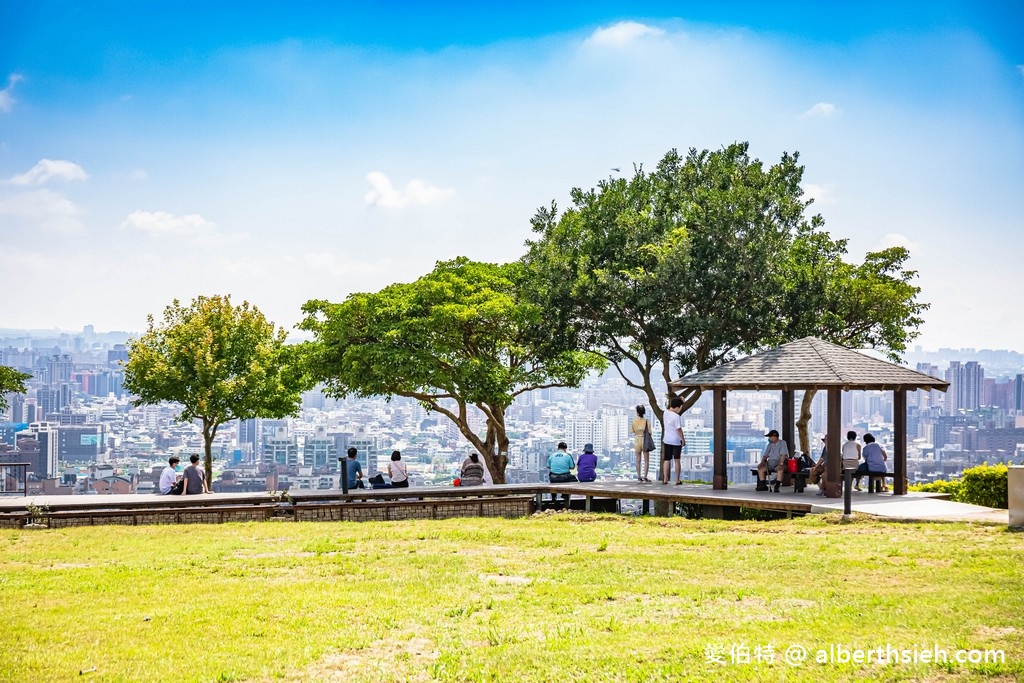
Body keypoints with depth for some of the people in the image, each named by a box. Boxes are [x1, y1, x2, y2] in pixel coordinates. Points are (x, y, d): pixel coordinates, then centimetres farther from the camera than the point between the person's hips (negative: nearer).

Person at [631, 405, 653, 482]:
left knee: (638, 460, 12)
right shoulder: (646, 421, -13)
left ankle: (639, 477, 12)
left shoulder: (634, 421, -8)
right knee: (646, 460, 6)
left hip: (637, 440, 2)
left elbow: (632, 431, 1)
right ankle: (645, 477, -1)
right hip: (644, 440, -2)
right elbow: (649, 432, -12)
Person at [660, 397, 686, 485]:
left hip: (667, 441, 5)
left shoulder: (666, 413, -1)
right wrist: (683, 439, -9)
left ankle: (665, 479, 7)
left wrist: (681, 405, 19)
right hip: (676, 441, -5)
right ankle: (678, 480, 8)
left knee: (666, 460, 9)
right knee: (677, 460, 6)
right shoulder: (676, 417, -21)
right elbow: (679, 429, -19)